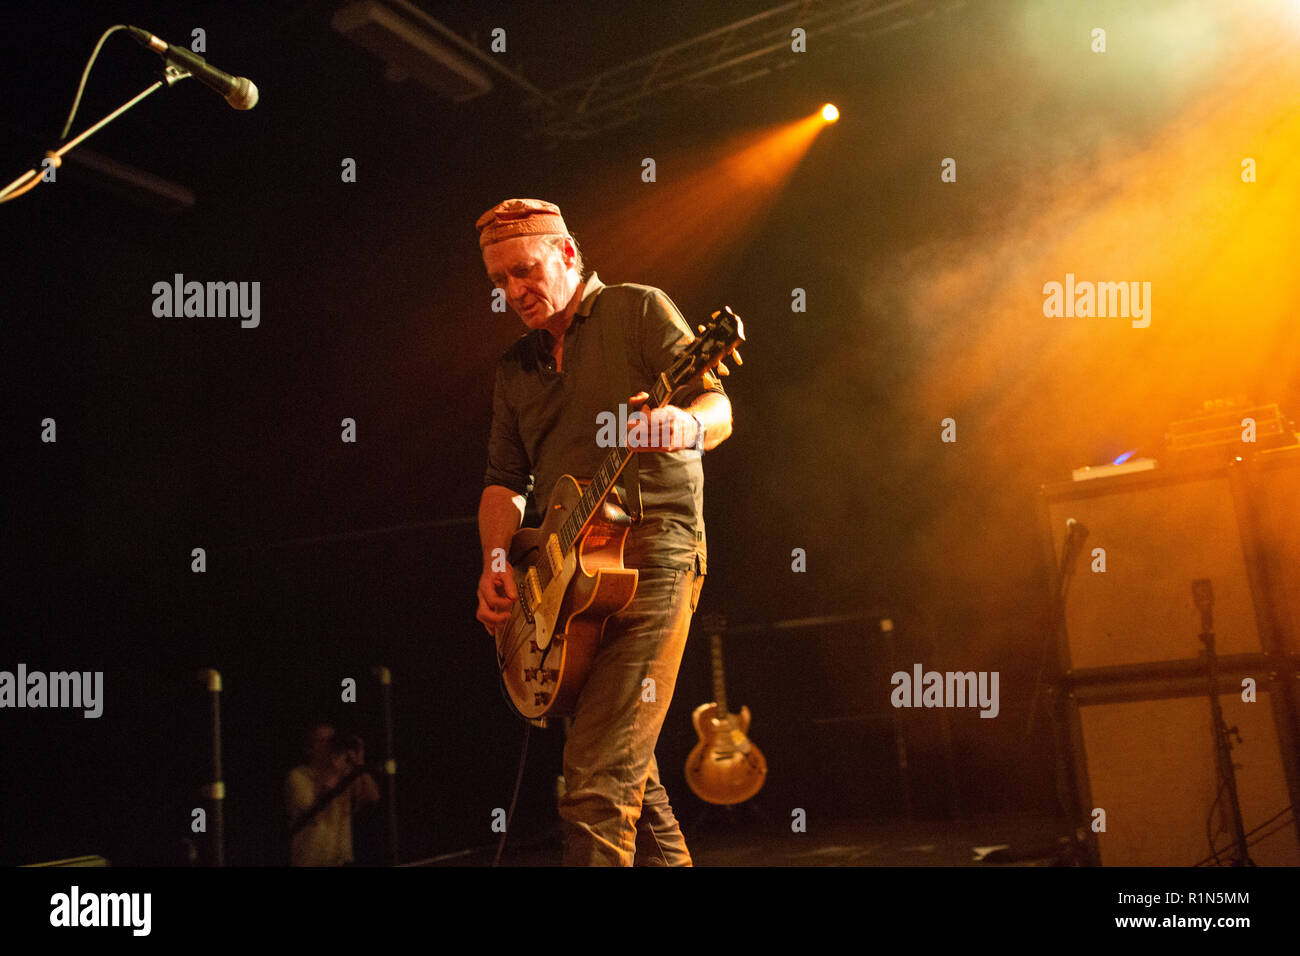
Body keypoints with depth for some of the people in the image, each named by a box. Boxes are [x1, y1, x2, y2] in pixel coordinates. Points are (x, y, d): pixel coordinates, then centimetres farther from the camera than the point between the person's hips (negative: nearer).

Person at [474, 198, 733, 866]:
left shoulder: (639, 309, 2)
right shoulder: (515, 367, 20)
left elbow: (718, 408, -8)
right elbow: (504, 480, 18)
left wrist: (686, 425, -33)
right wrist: (496, 566, 0)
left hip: (651, 560, -7)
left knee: (599, 779, -16)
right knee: (629, 768, 13)